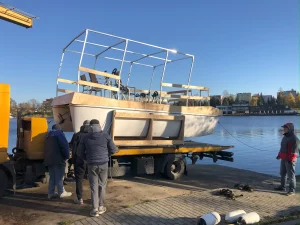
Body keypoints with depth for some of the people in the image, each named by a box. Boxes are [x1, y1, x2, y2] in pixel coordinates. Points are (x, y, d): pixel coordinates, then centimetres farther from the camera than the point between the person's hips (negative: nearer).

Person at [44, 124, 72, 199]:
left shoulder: (48, 135, 22)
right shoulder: (59, 133, -1)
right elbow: (65, 145, -12)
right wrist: (67, 156, -7)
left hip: (48, 159, 7)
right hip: (57, 159, -7)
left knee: (52, 176, 13)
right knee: (59, 176, -2)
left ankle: (50, 193, 14)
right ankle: (61, 192, 3)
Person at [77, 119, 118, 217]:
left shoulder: (85, 138, 0)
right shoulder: (105, 136, -2)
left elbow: (80, 153, 5)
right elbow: (114, 149, 1)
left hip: (92, 165, 0)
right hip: (103, 164, 0)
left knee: (94, 187, 6)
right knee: (102, 185, 13)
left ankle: (95, 209, 6)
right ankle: (101, 207, 20)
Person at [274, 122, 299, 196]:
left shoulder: (294, 138, -17)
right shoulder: (285, 137, 13)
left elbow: (294, 150, -21)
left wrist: (290, 159, -24)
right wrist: (279, 155, 17)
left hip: (290, 160, -10)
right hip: (284, 159, 10)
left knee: (291, 175, -2)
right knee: (283, 173, 18)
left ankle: (292, 190, 6)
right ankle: (282, 187, 31)